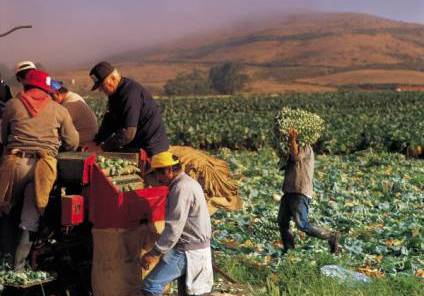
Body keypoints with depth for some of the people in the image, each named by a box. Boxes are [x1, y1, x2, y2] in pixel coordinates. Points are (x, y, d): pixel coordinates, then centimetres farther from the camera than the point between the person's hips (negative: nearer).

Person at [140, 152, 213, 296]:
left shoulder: (181, 188, -19)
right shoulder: (189, 182, 13)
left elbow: (174, 227, -24)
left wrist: (154, 253, -20)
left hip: (188, 251, -10)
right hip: (196, 246, 10)